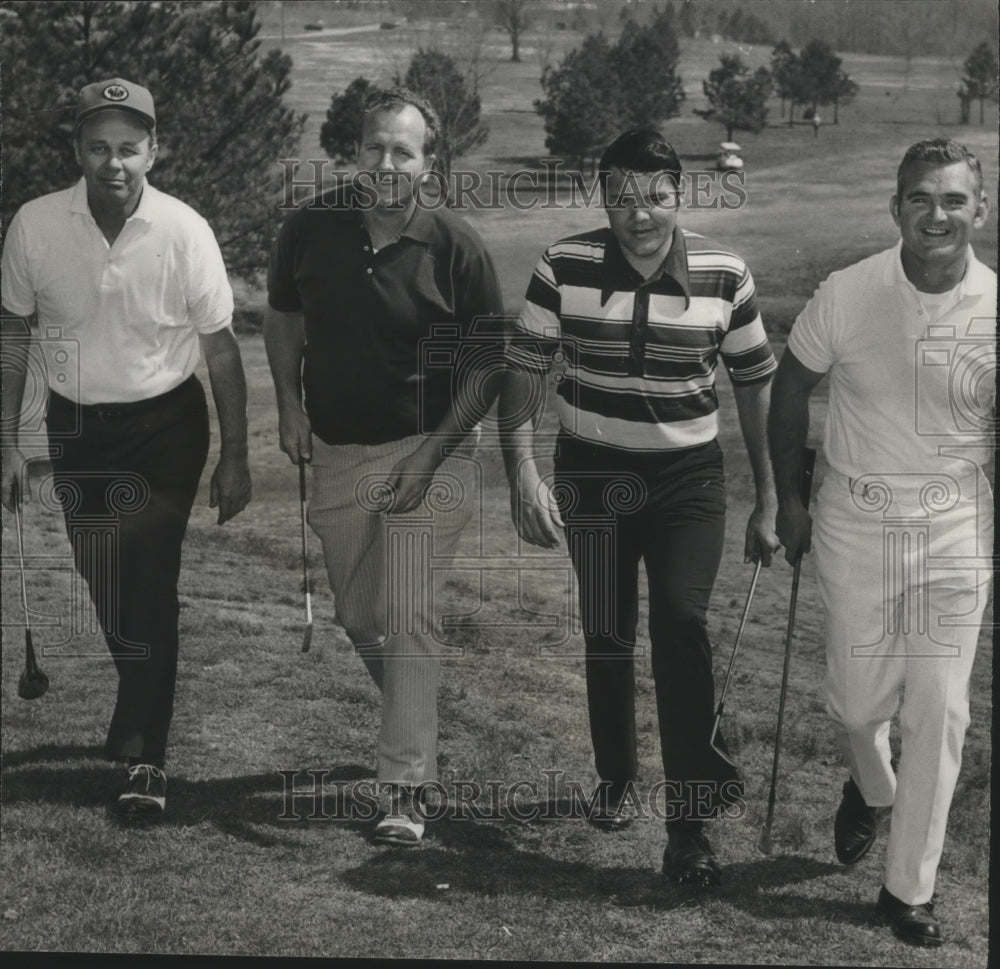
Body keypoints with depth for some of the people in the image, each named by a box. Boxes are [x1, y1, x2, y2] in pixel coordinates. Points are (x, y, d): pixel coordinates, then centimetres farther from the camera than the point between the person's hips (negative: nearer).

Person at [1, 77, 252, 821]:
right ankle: (139, 713, 39)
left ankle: (146, 755, 1)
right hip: (75, 426, 3)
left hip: (165, 425, -3)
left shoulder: (184, 231, -17)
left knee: (148, 590, -8)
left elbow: (220, 349, -7)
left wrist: (235, 458, -5)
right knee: (104, 590, 15)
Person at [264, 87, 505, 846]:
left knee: (408, 619, -11)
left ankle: (407, 788, -5)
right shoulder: (311, 227, -2)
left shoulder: (455, 246, -12)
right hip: (336, 450, 5)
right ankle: (417, 725, 41)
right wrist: (290, 406, 2)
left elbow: (486, 365, -7)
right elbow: (282, 317, 15)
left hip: (428, 450, -5)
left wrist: (432, 453, -16)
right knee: (358, 617, 15)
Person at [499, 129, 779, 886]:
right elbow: (523, 371, -3)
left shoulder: (725, 275, -8)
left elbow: (756, 386, 1)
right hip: (592, 475, 1)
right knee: (607, 634, 10)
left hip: (689, 478, -1)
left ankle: (689, 825, -10)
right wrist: (523, 471, -16)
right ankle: (617, 779, 34)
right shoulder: (565, 268, -9)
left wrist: (769, 503, 2)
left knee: (683, 624, -15)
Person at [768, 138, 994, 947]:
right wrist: (789, 497, 5)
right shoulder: (846, 296, -12)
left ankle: (910, 888, 19)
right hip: (856, 522, 0)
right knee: (859, 702, 8)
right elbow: (792, 388, 4)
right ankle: (871, 788, 45)